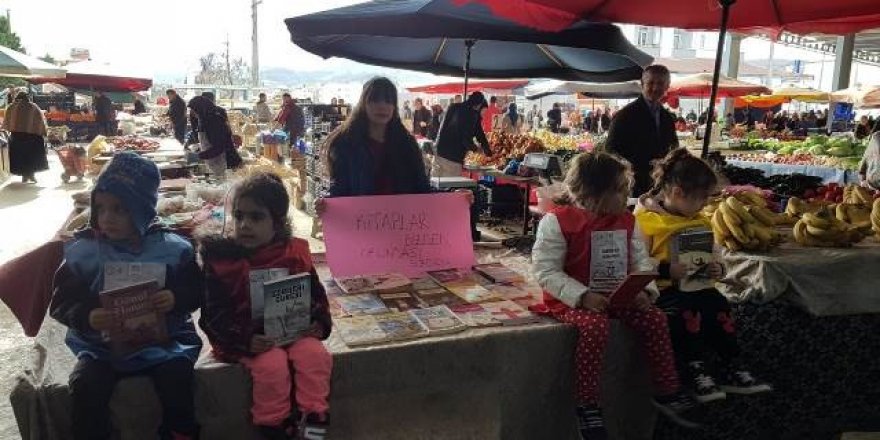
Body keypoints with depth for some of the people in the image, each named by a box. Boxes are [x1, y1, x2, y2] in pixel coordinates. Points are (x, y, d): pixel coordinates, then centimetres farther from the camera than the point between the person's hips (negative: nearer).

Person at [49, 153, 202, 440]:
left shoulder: (172, 248, -2)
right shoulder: (83, 251, 0)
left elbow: (196, 292, 4)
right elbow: (61, 302, 2)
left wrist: (176, 299, -17)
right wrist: (86, 317, -18)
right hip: (101, 344, 1)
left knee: (176, 376, -24)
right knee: (85, 385, -24)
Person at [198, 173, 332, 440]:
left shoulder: (295, 253, 2)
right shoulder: (219, 259, -5)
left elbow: (315, 295, 12)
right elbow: (213, 313, -8)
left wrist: (320, 323, -6)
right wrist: (244, 339, -21)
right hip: (246, 338, -2)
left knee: (315, 355, -24)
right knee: (273, 365, -28)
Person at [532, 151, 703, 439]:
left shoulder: (627, 221, 6)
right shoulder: (557, 221, -13)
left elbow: (641, 262, 8)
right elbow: (545, 271, -17)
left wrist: (644, 290, -14)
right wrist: (583, 296, -27)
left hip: (617, 297, 6)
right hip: (573, 300, -6)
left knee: (655, 318, -12)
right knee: (596, 326, -34)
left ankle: (666, 392, 8)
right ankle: (586, 406, -19)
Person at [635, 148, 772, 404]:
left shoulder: (701, 221, 16)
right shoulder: (645, 219, -9)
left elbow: (712, 257, 25)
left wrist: (716, 269, 1)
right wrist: (666, 269, -27)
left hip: (695, 285, 6)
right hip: (661, 289, -6)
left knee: (719, 306, -20)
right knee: (686, 312, -32)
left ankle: (732, 369, -11)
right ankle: (696, 372, -21)